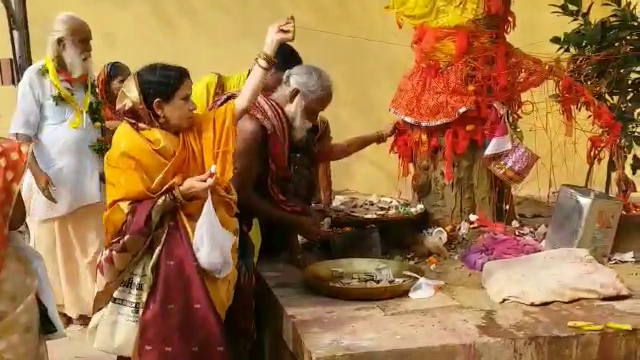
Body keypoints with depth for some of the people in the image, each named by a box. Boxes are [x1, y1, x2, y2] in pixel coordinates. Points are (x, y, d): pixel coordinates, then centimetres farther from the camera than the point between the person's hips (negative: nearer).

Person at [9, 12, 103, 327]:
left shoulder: (87, 78, 10)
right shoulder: (36, 76, -6)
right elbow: (21, 133, -8)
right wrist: (36, 172, -17)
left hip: (88, 178, 5)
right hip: (53, 181, -5)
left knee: (91, 246, 6)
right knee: (54, 248, 6)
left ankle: (86, 303, 18)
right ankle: (57, 307, 19)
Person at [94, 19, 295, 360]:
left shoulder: (195, 132, 6)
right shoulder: (128, 149, -13)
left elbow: (240, 104, 5)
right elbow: (125, 219, -18)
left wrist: (268, 49, 2)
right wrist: (178, 194, -21)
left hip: (200, 254, 6)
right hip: (157, 264, -6)